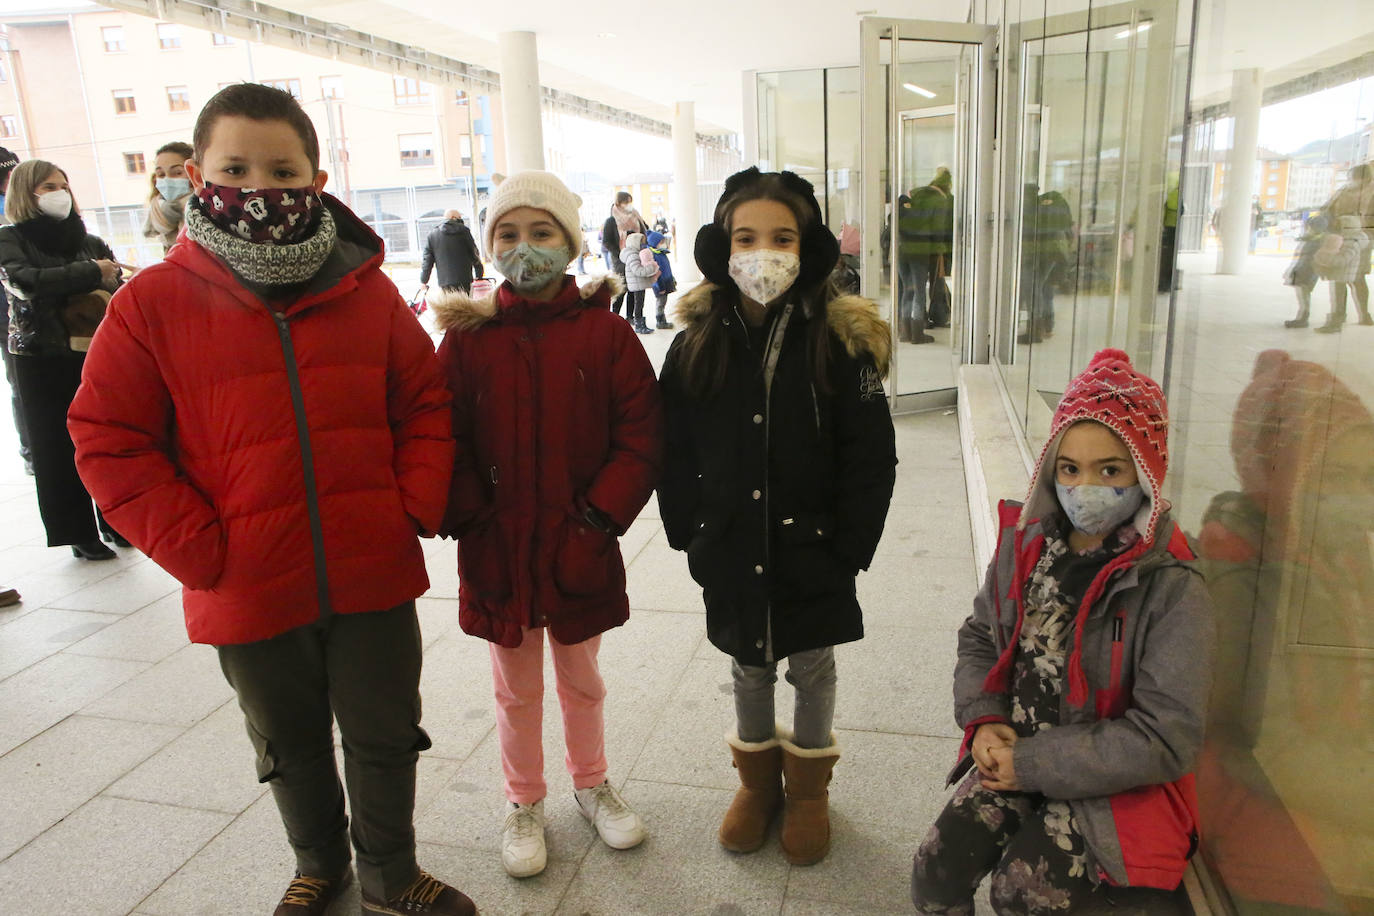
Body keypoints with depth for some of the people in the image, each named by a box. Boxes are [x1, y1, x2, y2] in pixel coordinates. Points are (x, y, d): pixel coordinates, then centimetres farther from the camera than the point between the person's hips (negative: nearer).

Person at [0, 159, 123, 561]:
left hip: (94, 355, 2)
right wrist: (91, 273, -14)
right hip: (42, 361, -2)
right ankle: (79, 534, 11)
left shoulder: (89, 240, 11)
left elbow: (117, 287, 3)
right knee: (57, 446, 1)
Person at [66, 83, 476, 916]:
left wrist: (416, 509, -7)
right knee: (292, 746, 22)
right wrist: (198, 549, -12)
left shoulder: (368, 290, -2)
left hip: (374, 578, 1)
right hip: (250, 595, 0)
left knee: (385, 736, 16)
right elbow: (109, 440, -6)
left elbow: (425, 404, 5)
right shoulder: (155, 301, -7)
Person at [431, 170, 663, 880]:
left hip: (580, 549, 0)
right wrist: (471, 522, -13)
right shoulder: (467, 337, -3)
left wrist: (599, 516, -16)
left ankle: (591, 784, 44)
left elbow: (640, 437, -7)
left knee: (581, 680, 20)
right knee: (516, 689, 17)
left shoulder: (605, 333, -6)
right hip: (497, 553, 1)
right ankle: (524, 803, 39)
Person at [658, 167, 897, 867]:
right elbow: (674, 453, 2)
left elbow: (871, 460, -10)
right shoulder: (698, 344, -4)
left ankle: (807, 787, 41)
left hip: (811, 552, -2)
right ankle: (757, 781, 43)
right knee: (748, 666, 20)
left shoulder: (840, 341, -13)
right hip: (731, 554, 2)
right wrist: (689, 535, -1)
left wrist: (847, 549, -11)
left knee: (812, 665, 17)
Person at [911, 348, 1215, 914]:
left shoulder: (1172, 589, -17)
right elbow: (978, 638, 12)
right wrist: (984, 721, -6)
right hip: (1014, 752, 4)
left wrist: (1033, 764, -17)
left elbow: (1166, 739, -18)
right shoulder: (1027, 547, -2)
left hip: (1113, 783, -4)